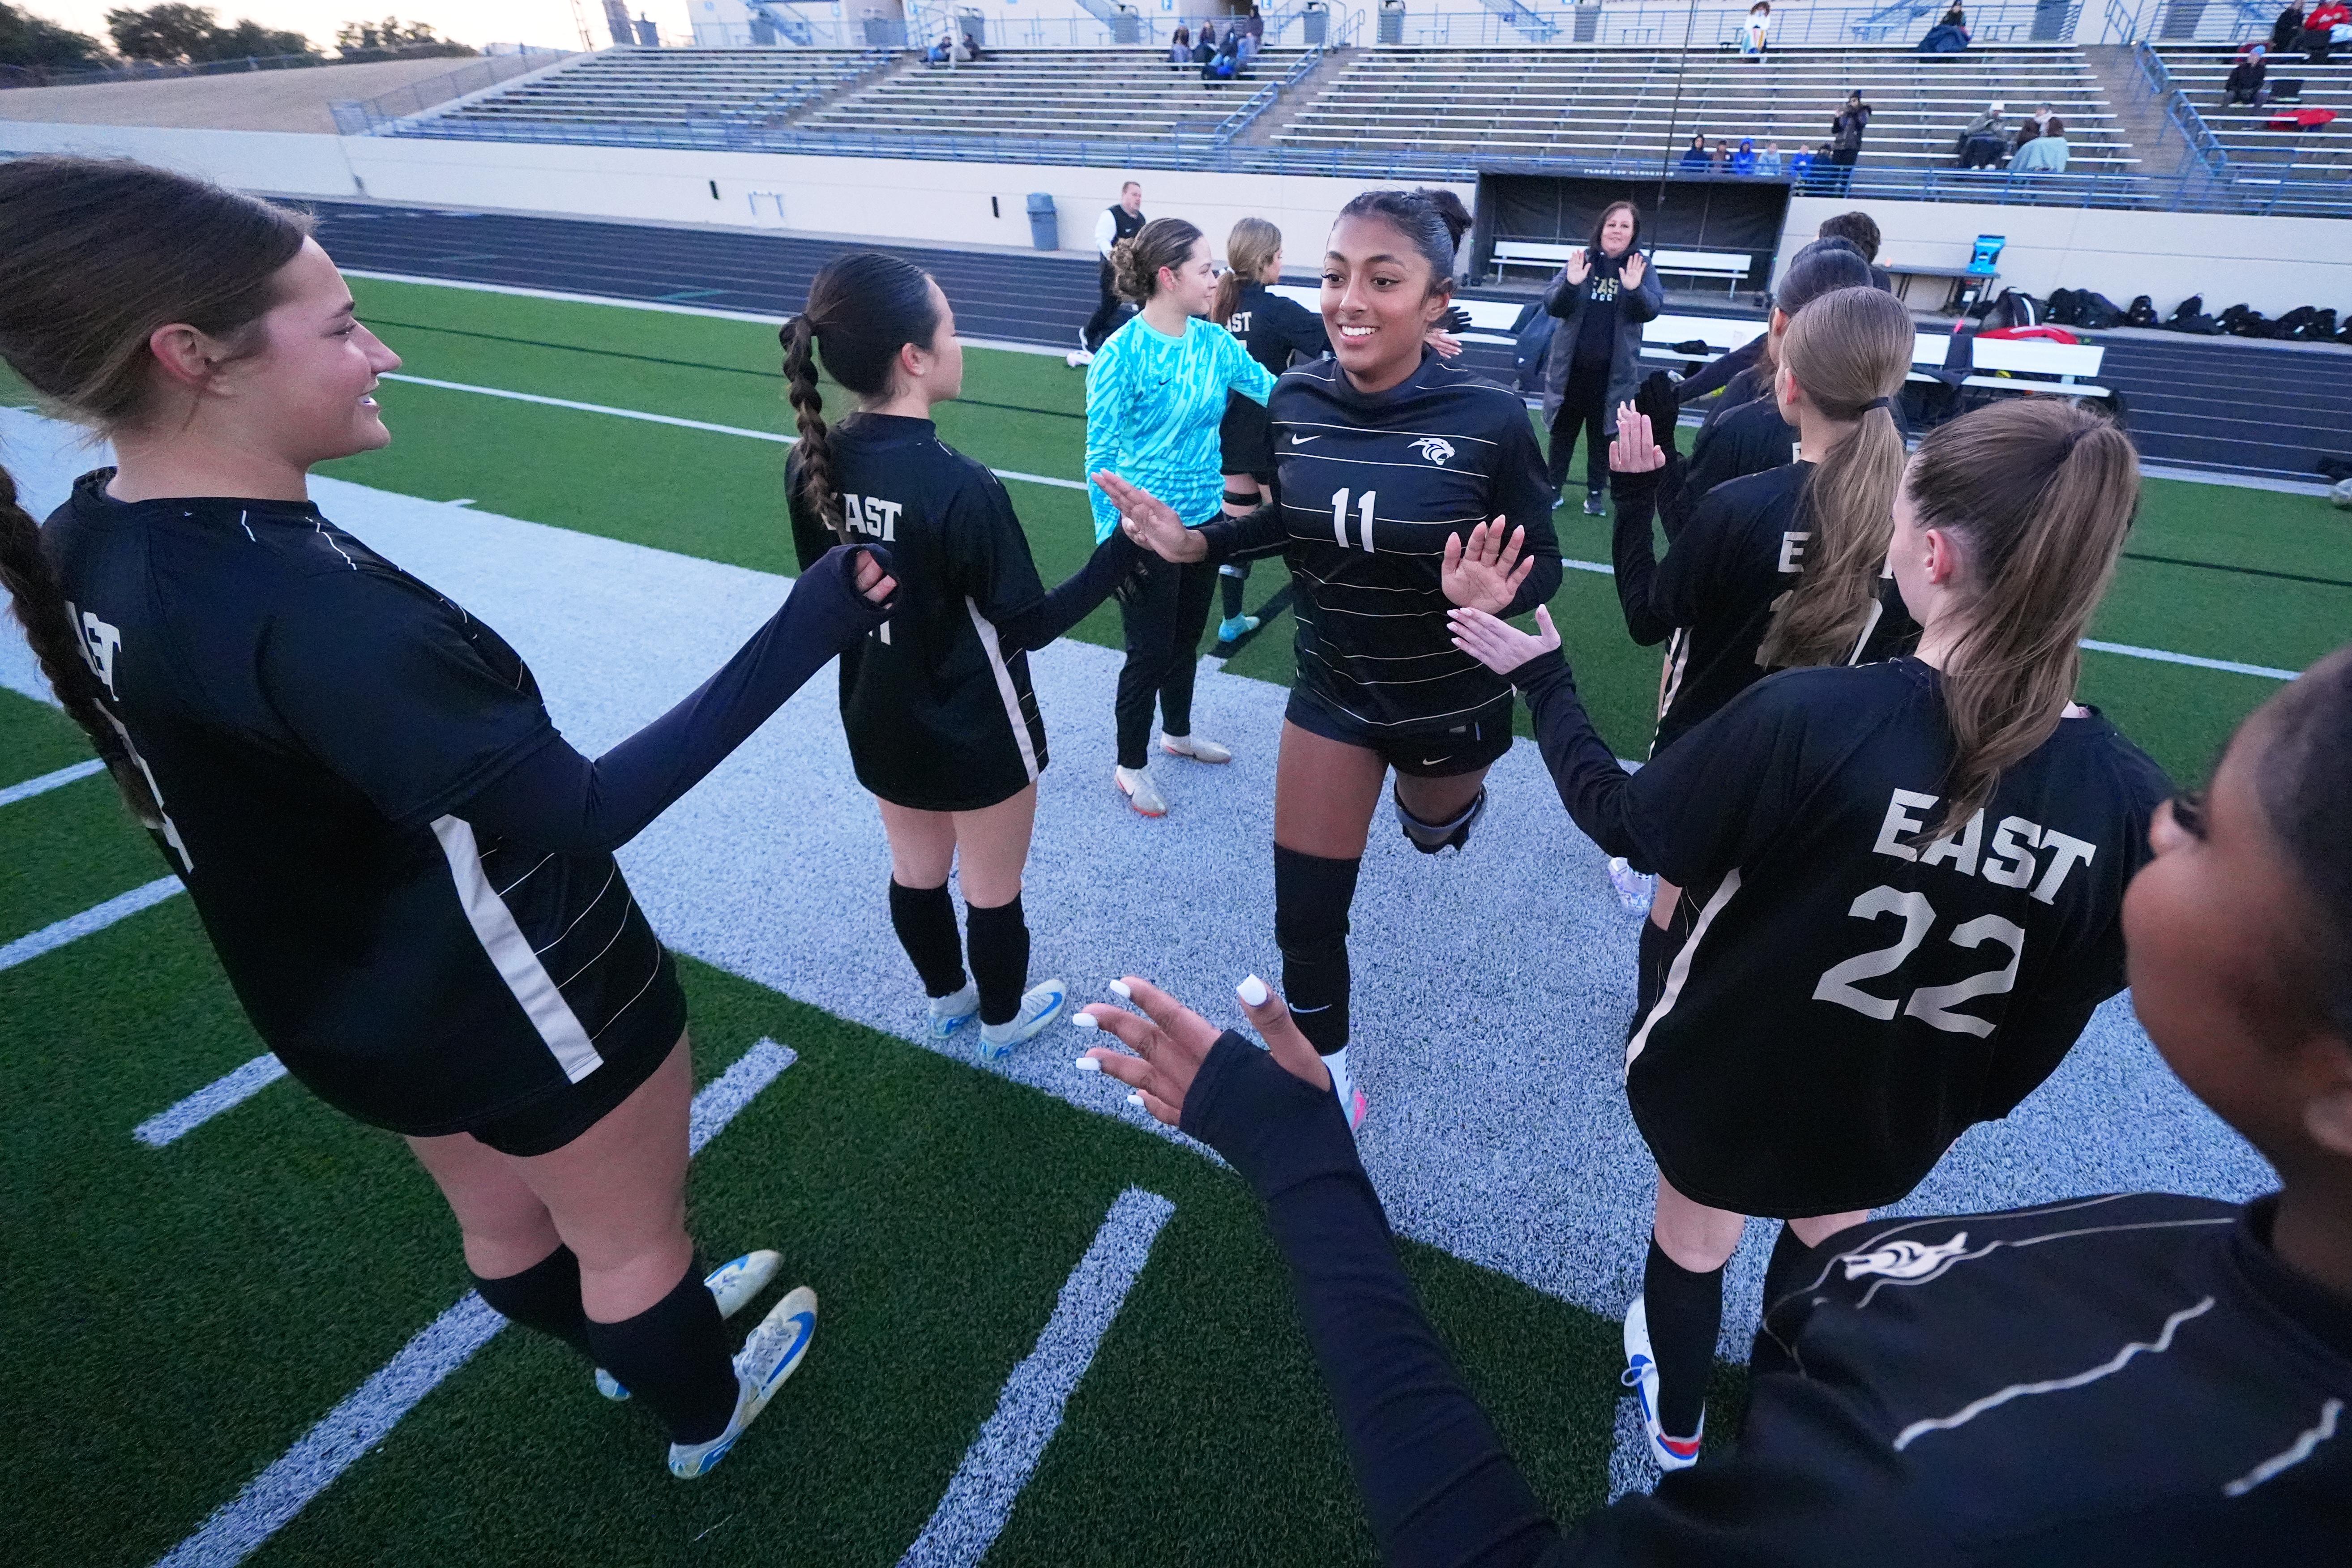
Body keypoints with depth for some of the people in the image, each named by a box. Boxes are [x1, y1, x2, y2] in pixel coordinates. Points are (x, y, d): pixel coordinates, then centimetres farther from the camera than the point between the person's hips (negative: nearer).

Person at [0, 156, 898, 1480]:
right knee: (637, 1237, 20)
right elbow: (582, 813, -39)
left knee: (507, 1223, 31)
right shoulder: (304, 611, -36)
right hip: (522, 1006, -9)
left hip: (358, 1006, 9)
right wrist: (806, 630, -39)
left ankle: (633, 1342, 61)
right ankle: (704, 1416, 49)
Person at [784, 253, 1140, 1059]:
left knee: (916, 872, 25)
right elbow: (1029, 625, -20)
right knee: (993, 889, 17)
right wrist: (1125, 547, -17)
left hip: (881, 726, 7)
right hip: (979, 735, -6)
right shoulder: (959, 486, -30)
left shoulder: (810, 465, -9)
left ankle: (947, 999, 48)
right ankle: (1003, 1020, 40)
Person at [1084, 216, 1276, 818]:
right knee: (1149, 650, 3)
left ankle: (1177, 731, 44)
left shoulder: (1215, 343, 1)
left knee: (1188, 637, 21)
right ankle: (1131, 765, 23)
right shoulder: (1122, 354, -16)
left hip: (1205, 520, 6)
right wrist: (1112, 540, -15)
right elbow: (1100, 455, -14)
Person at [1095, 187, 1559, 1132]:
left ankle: (1456, 799, 69)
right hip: (1331, 689, 2)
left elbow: (1543, 566, -13)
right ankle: (1327, 1074, 32)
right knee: (1304, 911, 5)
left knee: (1432, 834, 29)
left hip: (1451, 699, -2)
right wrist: (1197, 542, -12)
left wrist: (1496, 596, -35)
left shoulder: (1489, 419, -23)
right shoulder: (1294, 401, -13)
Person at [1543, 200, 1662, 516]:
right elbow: (1552, 306, -6)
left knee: (1603, 432, 10)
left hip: (1614, 369, 0)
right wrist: (1571, 283, -26)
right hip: (1572, 364, 0)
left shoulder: (1641, 266, -2)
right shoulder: (1581, 259, -3)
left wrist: (1635, 289, -30)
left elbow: (1652, 309, -11)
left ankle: (1596, 492, 20)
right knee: (1564, 427, 11)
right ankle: (1553, 485, 23)